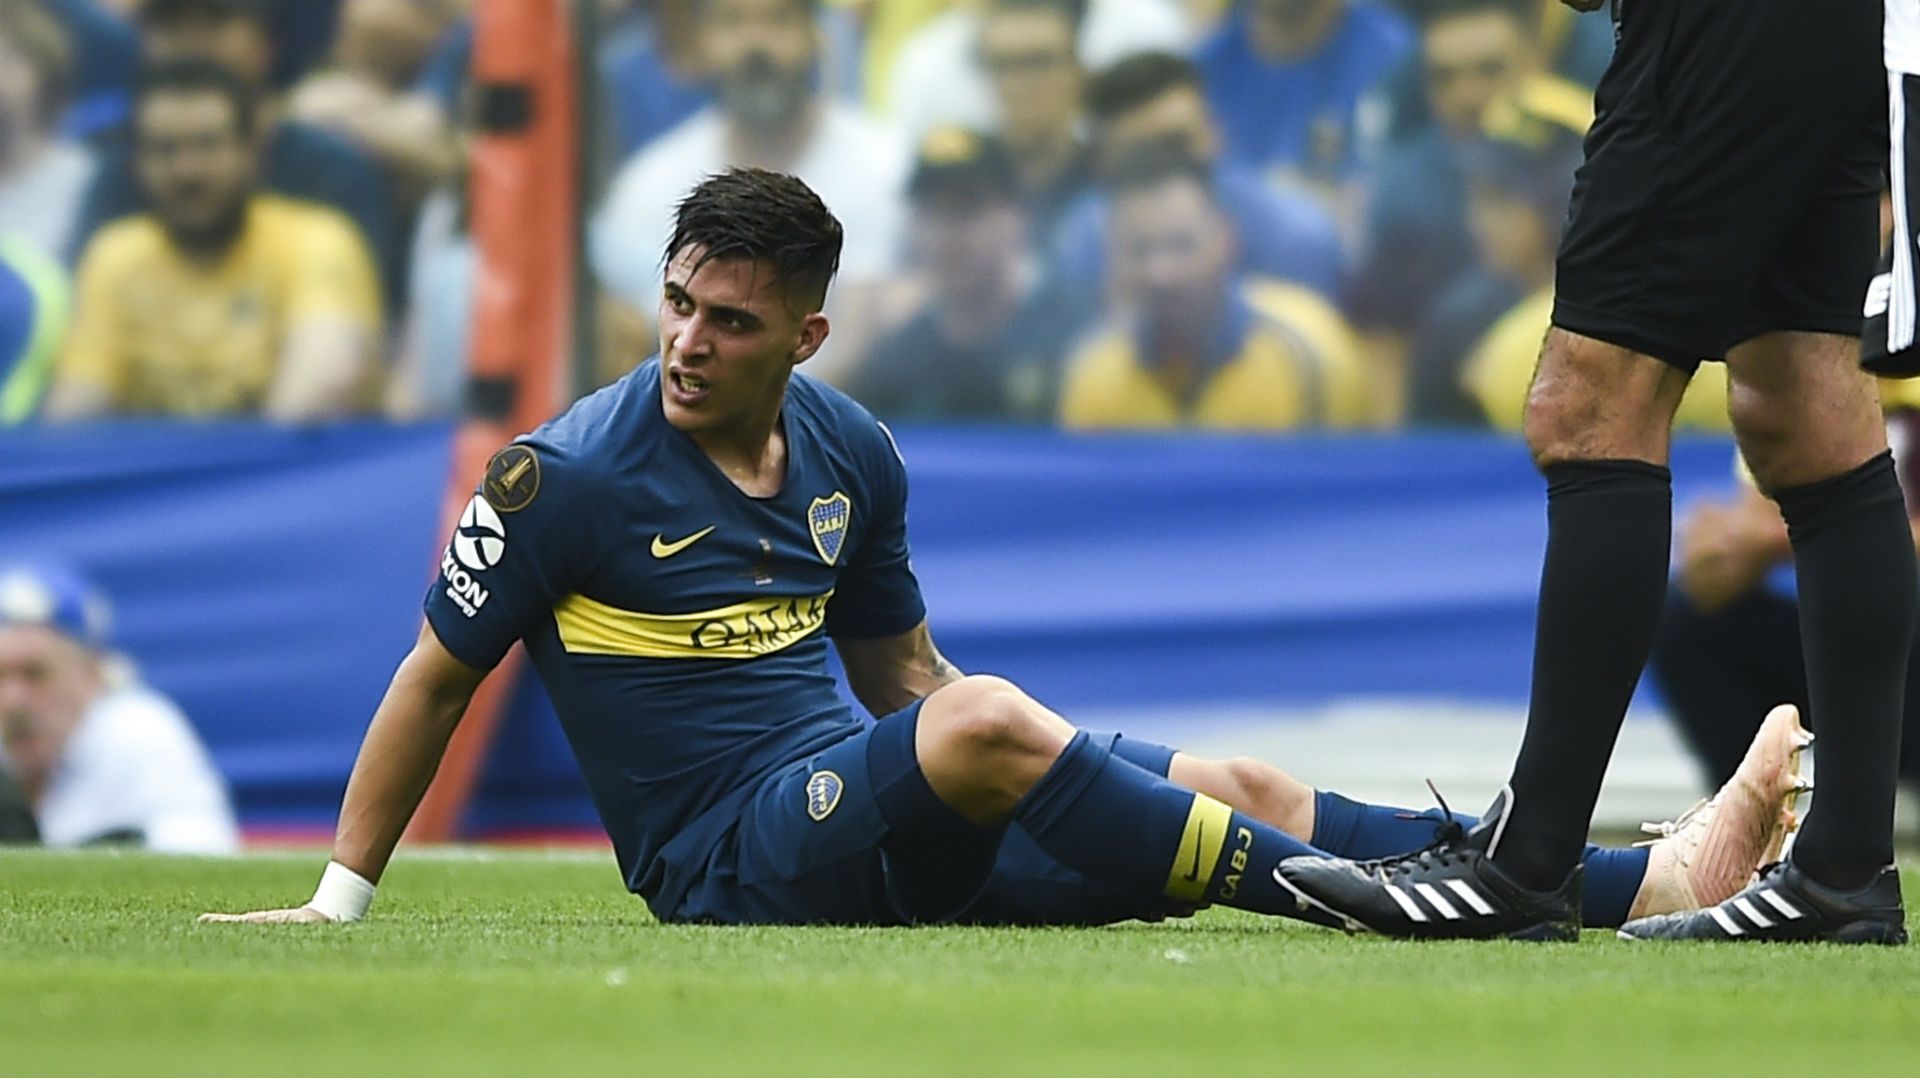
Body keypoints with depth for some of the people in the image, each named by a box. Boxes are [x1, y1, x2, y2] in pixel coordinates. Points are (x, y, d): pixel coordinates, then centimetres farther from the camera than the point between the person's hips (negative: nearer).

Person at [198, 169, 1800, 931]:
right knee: (985, 730, -35)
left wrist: (1052, 766, 10)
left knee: (1232, 789, -8)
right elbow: (437, 681, -1)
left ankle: (1653, 881, -16)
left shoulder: (853, 456, 10)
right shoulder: (569, 475, -9)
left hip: (872, 830, 7)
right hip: (727, 858, -6)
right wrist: (339, 901, -2)